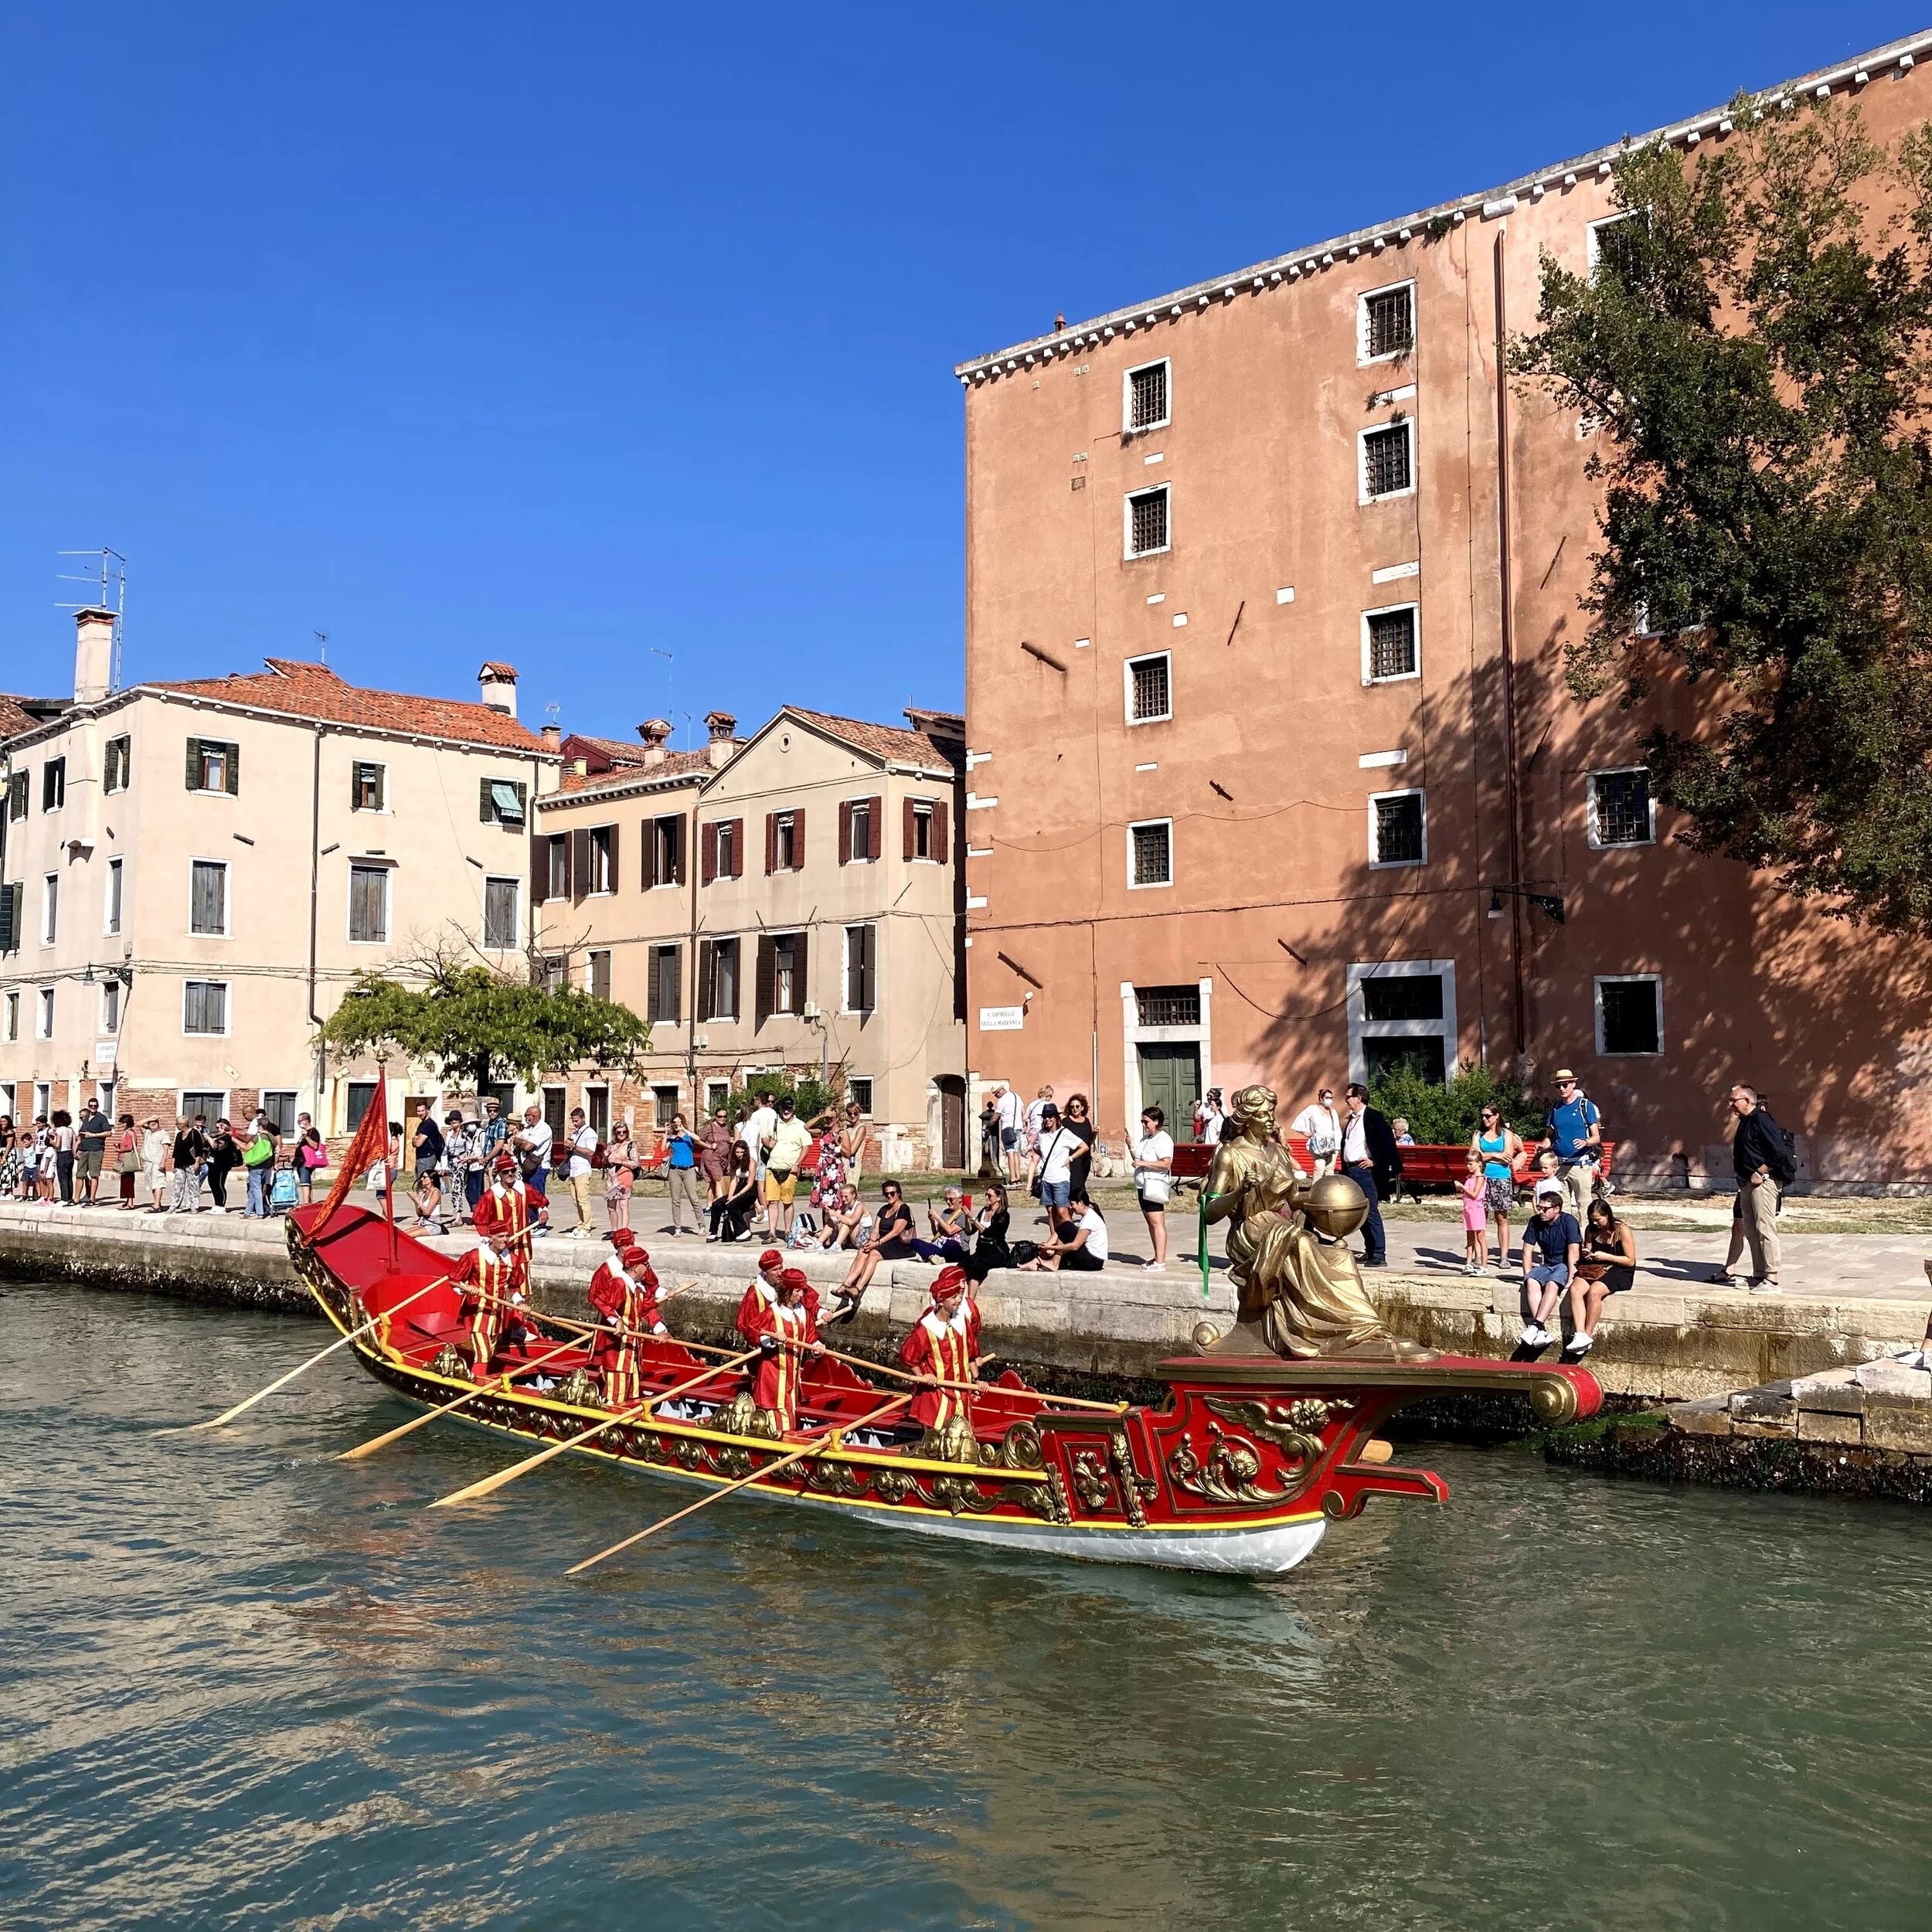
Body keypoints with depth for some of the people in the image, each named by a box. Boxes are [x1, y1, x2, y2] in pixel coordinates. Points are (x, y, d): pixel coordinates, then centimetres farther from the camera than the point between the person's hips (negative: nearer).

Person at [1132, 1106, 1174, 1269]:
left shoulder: (1163, 1139, -12)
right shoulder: (1145, 1138, 16)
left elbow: (1165, 1164, -22)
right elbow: (1138, 1158, 27)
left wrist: (1143, 1163, -20)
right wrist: (1131, 1146, 9)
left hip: (1155, 1186, -10)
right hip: (1144, 1185, 10)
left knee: (1157, 1223, -12)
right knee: (1151, 1223, 14)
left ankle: (1160, 1261, -14)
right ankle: (1157, 1258, 21)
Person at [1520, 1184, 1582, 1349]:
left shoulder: (1568, 1221, -14)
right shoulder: (1535, 1221, 2)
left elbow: (1573, 1252, -20)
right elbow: (1527, 1250, 5)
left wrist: (1571, 1278, -26)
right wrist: (1528, 1275, -5)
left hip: (1565, 1265, -5)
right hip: (1547, 1264, 5)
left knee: (1552, 1284, -36)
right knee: (1531, 1282, -28)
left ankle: (1536, 1325, -44)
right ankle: (1543, 1331, -38)